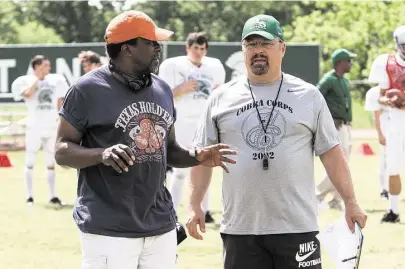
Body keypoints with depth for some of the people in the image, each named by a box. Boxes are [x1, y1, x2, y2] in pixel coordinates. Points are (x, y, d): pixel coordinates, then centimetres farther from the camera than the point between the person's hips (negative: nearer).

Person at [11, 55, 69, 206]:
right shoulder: (25, 81, -4)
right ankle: (30, 197, 6)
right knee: (30, 163, 0)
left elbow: (60, 100, 14)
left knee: (51, 163, 8)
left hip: (52, 127, 4)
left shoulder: (56, 80, 8)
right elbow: (27, 94, -22)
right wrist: (37, 78, -13)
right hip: (34, 128, -4)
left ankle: (53, 196, 12)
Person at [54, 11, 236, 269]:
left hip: (162, 227, 6)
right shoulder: (88, 90, -7)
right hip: (108, 230, -6)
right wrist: (103, 154, -25)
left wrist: (197, 157, 0)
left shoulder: (162, 90, 13)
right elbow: (62, 150, -6)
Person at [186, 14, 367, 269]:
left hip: (297, 227, -1)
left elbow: (331, 152, 6)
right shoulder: (221, 98, 7)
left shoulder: (309, 96, 6)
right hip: (240, 228, 1)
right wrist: (195, 206, 2)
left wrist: (351, 203, 1)